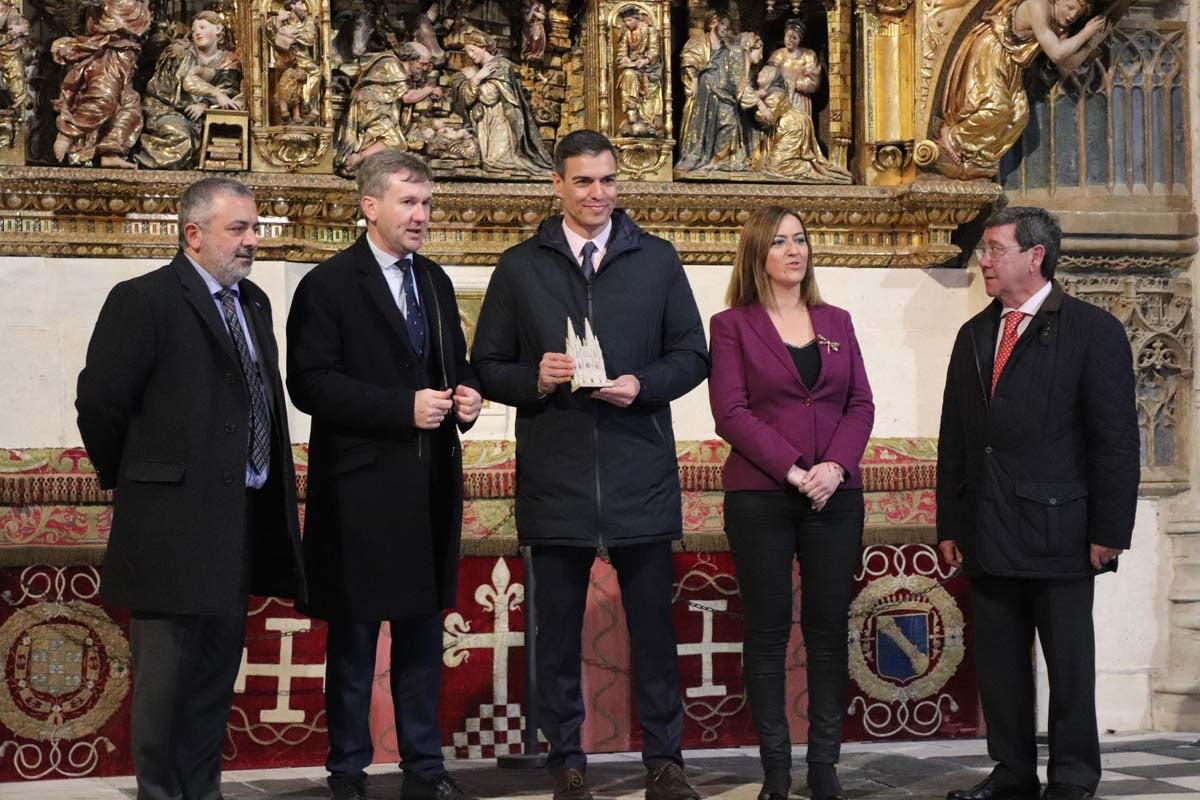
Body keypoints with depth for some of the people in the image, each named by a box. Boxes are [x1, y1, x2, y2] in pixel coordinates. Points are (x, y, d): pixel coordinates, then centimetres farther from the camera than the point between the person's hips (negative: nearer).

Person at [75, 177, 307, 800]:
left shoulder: (253, 303, 15)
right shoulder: (143, 300, -9)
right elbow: (100, 400, -11)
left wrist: (271, 495, 13)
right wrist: (126, 480, -1)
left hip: (239, 522, 8)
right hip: (173, 524, -7)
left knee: (216, 673, 14)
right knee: (165, 676, 1)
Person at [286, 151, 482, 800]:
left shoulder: (435, 282, 14)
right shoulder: (329, 284, -6)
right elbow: (310, 382, -14)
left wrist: (466, 394, 0)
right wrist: (403, 407, -20)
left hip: (431, 483, 6)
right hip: (362, 484, -6)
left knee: (423, 631, 12)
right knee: (354, 636, 3)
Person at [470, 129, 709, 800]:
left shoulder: (657, 260, 7)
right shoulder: (520, 267, 6)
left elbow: (693, 356, 7)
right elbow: (487, 366, 7)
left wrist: (643, 385, -11)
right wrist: (534, 379, -13)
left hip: (641, 474, 0)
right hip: (555, 474, 0)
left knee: (654, 625, 5)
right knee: (558, 628, 7)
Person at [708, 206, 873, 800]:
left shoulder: (836, 322, 14)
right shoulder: (733, 324, 3)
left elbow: (860, 405, 7)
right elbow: (731, 412, -6)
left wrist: (835, 467, -11)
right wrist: (792, 471, -15)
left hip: (836, 495, 3)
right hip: (759, 497, -3)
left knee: (829, 628, 3)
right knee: (767, 630, 1)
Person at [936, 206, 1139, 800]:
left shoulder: (1094, 331, -3)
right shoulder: (974, 334, 15)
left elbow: (1115, 439, -7)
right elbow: (953, 439, 14)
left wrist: (1108, 531, -11)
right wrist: (949, 525, 9)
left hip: (1058, 529, -5)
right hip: (988, 537, 5)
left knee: (1069, 662, 3)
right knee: (998, 662, 9)